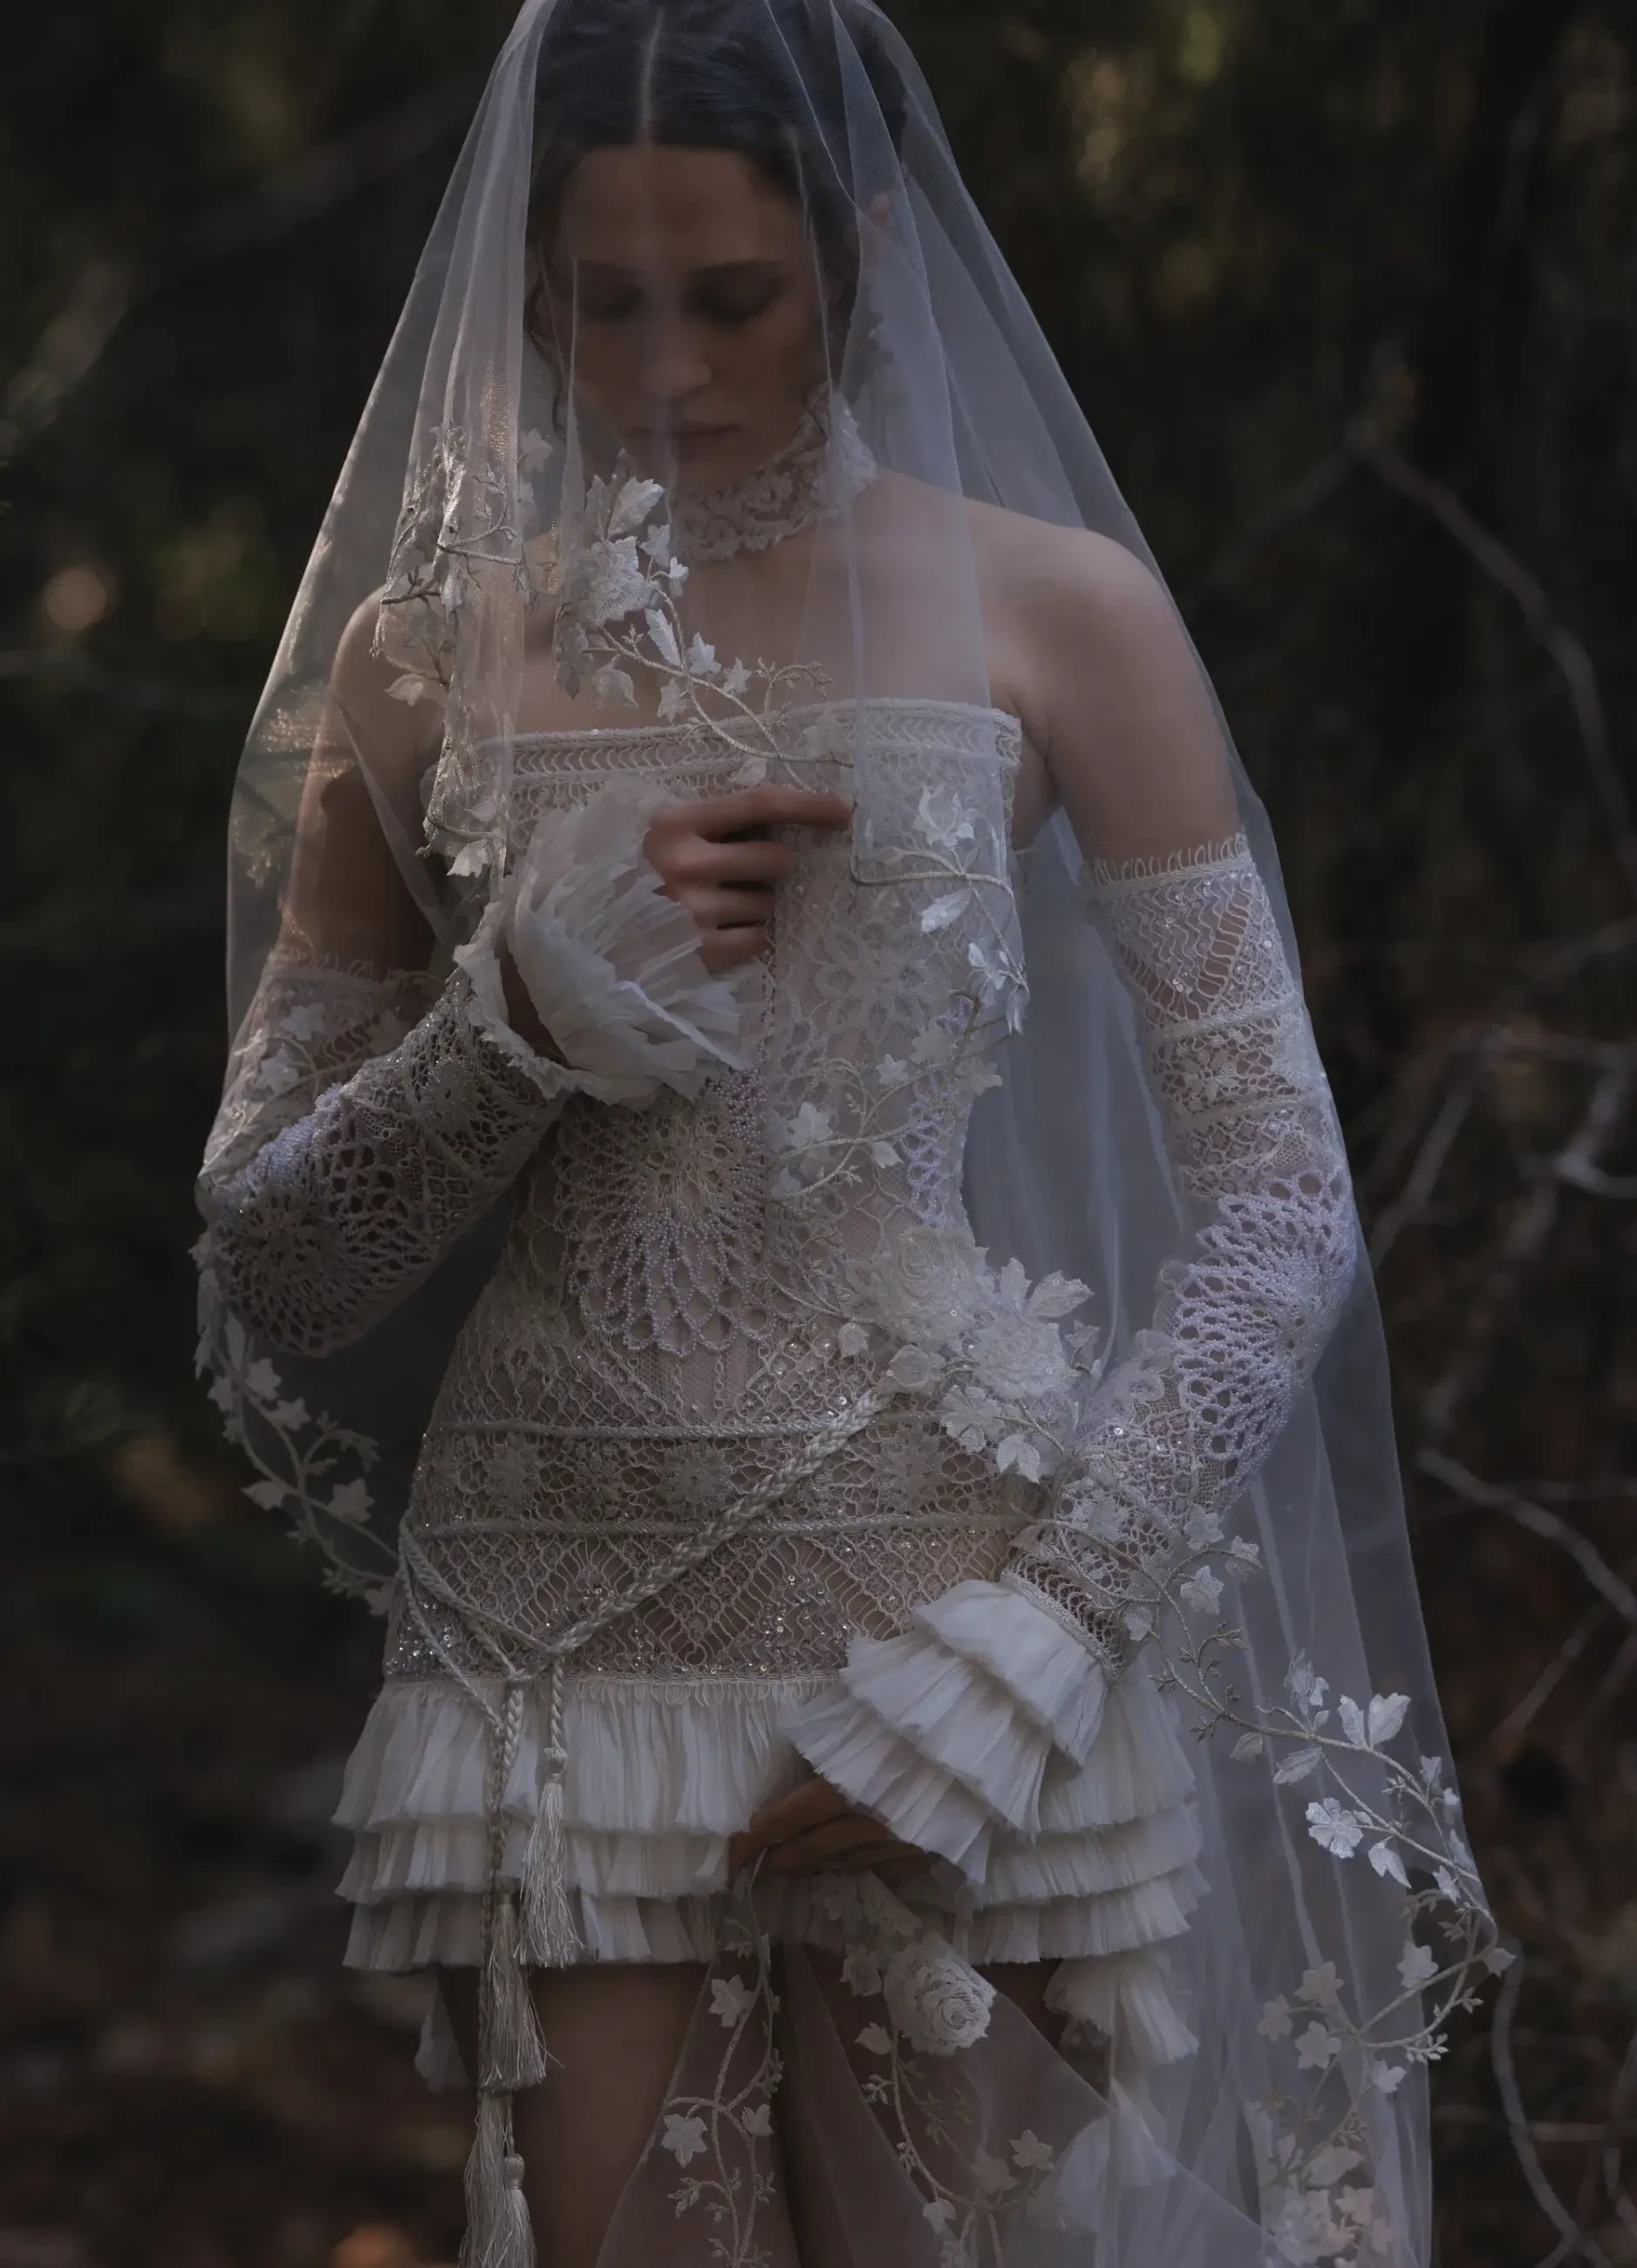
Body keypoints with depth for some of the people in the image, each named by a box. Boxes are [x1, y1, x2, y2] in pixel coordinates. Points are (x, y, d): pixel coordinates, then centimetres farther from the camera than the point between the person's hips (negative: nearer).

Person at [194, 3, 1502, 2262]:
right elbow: (266, 1262, 8)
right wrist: (529, 1004, -9)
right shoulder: (425, 654, 6)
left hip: (953, 1587, -2)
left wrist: (1021, 1654, -11)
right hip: (566, 1631, 2)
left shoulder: (1054, 615, 0)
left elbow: (1281, 1204, -3)